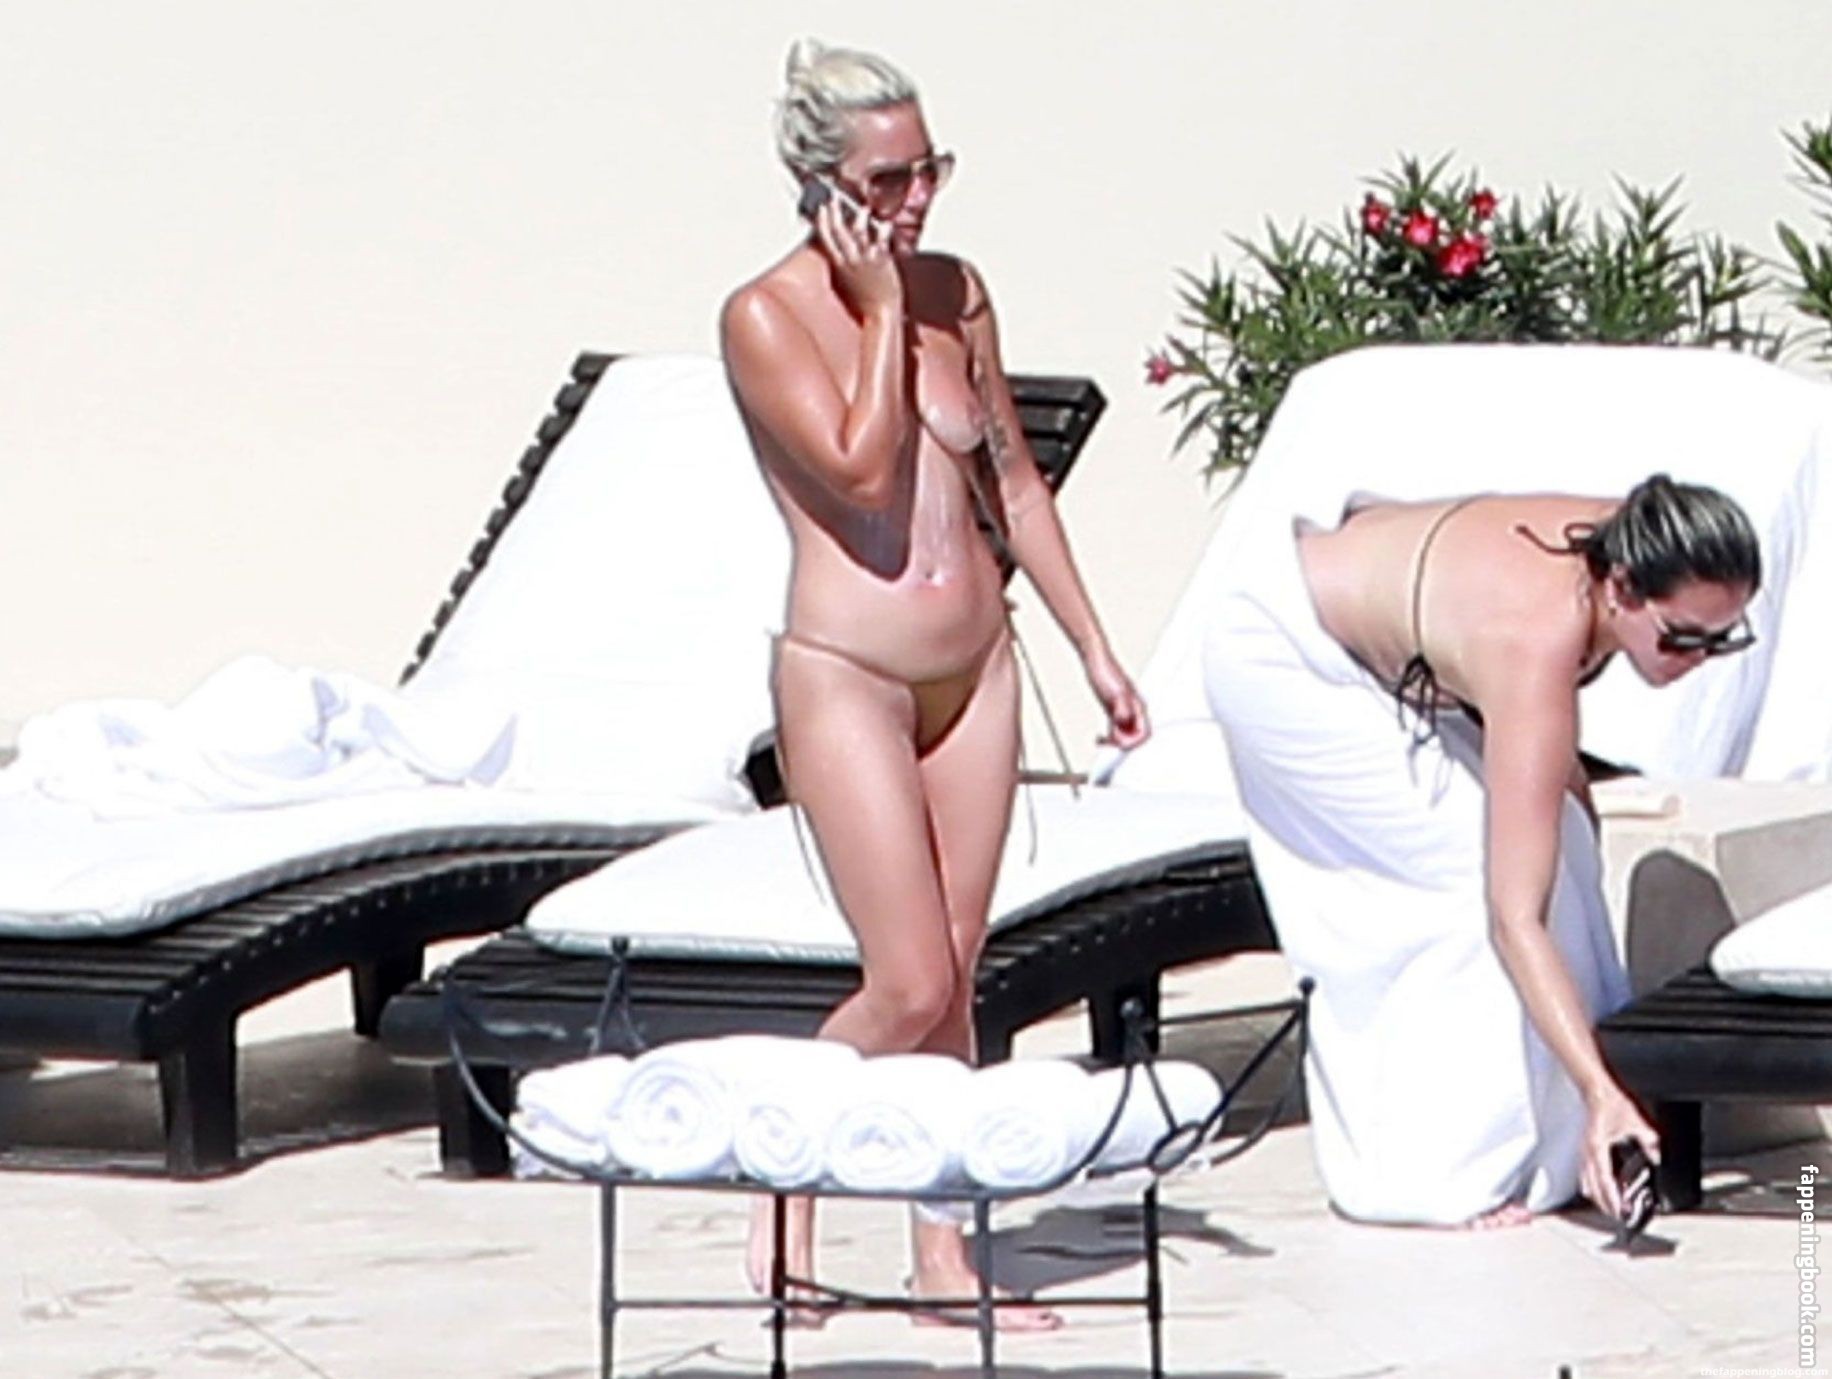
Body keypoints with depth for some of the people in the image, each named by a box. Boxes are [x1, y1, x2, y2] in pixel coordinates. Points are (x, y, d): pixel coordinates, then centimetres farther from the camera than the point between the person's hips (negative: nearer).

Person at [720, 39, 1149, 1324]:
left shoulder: (954, 291, 7)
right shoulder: (766, 319, -10)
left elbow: (1011, 480, 15)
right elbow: (860, 468, -22)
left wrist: (1094, 644, 14)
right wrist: (881, 308, -15)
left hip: (975, 670, 6)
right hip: (846, 674, -6)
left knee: (955, 980, 6)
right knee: (911, 988, -10)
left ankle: (942, 1251, 12)